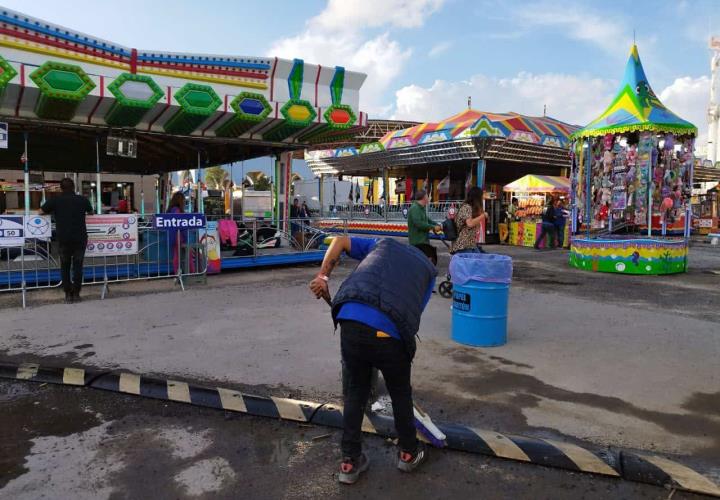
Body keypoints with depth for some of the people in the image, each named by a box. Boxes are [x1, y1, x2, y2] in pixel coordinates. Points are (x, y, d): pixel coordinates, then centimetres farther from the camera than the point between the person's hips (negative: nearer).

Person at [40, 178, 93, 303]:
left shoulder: (55, 200, -2)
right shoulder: (82, 200, 0)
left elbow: (41, 211, 10)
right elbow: (91, 212, 19)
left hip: (63, 238, 0)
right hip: (80, 238, 0)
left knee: (65, 267, 12)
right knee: (78, 266, 8)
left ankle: (68, 294, 10)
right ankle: (76, 294, 7)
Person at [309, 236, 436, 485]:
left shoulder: (385, 244, 31)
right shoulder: (429, 270, 25)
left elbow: (340, 241, 28)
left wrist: (322, 276, 25)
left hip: (351, 321, 2)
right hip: (388, 331, -1)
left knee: (354, 392, 22)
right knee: (400, 392, 25)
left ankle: (350, 461, 31)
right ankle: (408, 453, 43)